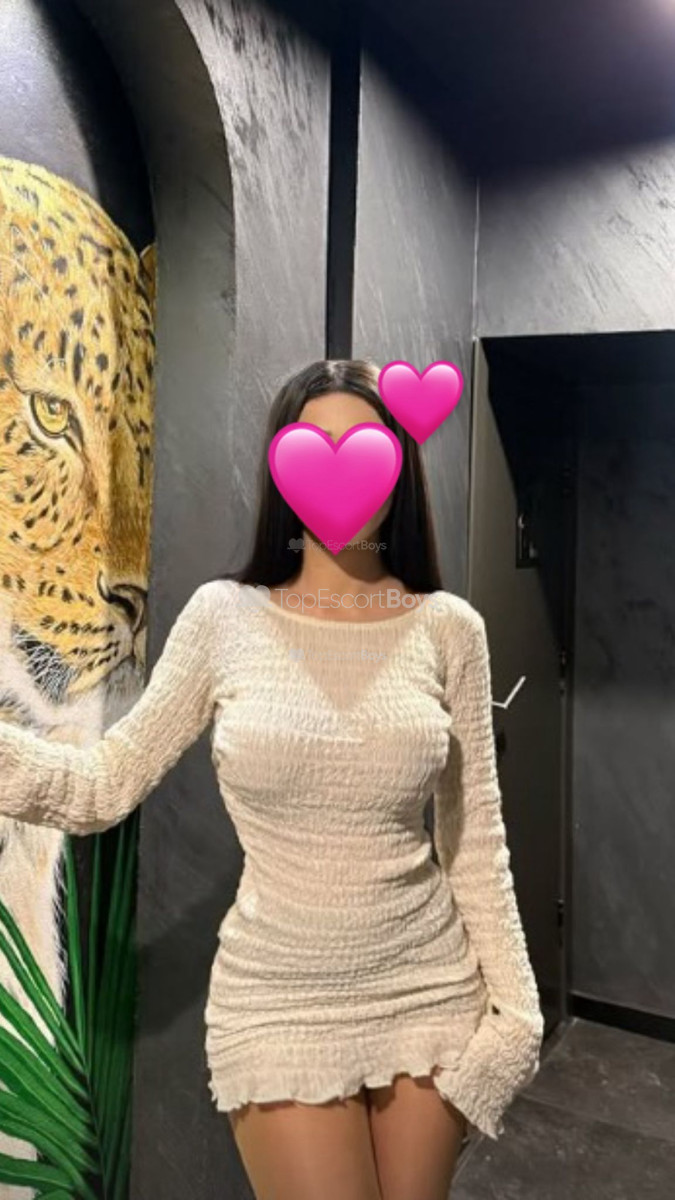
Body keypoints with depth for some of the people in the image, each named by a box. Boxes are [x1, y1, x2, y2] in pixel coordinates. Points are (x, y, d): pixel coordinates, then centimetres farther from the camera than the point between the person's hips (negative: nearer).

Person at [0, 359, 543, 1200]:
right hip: (279, 1002, -1)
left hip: (431, 991, 2)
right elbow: (105, 783, -5)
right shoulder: (225, 616, -7)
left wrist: (514, 1006, 1)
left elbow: (476, 841, 0)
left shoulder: (448, 628, -5)